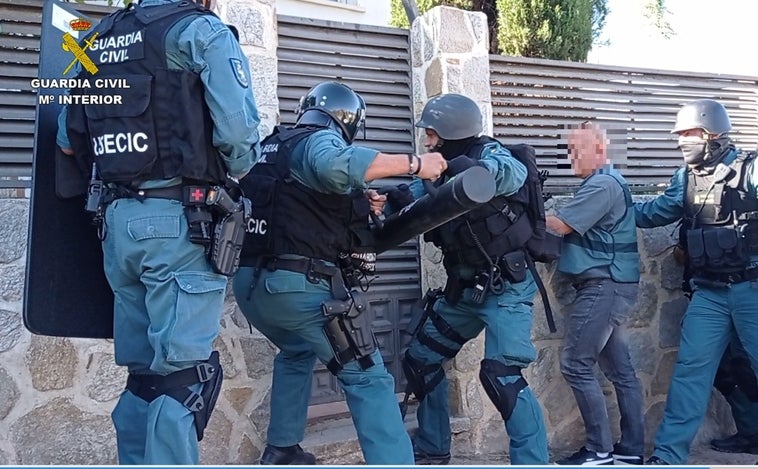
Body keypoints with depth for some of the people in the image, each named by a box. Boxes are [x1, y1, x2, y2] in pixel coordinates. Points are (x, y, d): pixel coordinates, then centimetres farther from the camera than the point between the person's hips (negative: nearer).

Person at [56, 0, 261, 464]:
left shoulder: (103, 38, 18)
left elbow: (68, 136, 16)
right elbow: (238, 128, -14)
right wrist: (233, 173, 5)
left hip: (118, 219, 7)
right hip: (180, 220, -7)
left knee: (143, 371, 14)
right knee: (184, 372, -4)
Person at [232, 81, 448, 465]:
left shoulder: (271, 147, 22)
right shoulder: (319, 141, -3)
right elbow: (334, 164, -28)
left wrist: (357, 205, 18)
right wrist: (414, 163, -22)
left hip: (250, 282, 8)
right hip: (300, 285, -8)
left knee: (297, 351, 33)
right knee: (367, 378, 0)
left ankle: (281, 451, 36)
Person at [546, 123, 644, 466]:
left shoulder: (602, 184, -13)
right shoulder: (606, 183, 20)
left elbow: (561, 225, -16)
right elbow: (577, 230, 14)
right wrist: (541, 214, 1)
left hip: (603, 286, -10)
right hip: (611, 286, 10)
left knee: (575, 364, -7)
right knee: (620, 368, 10)